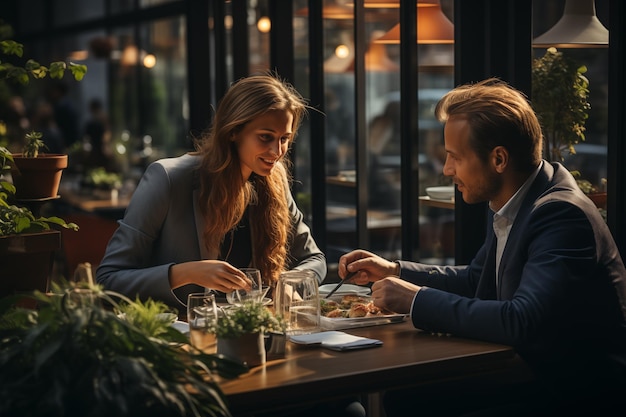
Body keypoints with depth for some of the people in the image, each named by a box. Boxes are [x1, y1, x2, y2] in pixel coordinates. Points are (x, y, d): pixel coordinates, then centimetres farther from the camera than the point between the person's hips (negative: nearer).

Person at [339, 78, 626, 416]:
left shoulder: (561, 214, -23)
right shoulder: (509, 205, 3)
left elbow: (522, 321, -32)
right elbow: (475, 280, 19)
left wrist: (417, 300, -22)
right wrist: (395, 271, 9)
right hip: (537, 376, 8)